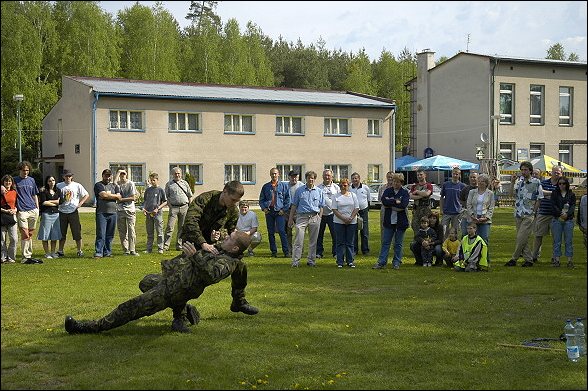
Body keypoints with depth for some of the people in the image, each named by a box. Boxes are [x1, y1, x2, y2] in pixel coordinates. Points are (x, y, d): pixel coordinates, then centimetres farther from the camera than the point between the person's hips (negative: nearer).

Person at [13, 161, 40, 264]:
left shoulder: (31, 180, 15)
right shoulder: (15, 180, 3)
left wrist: (37, 208, 16)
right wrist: (14, 208, -5)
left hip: (33, 210, 4)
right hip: (22, 211, -4)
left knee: (30, 234, 9)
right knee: (25, 234, -10)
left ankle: (29, 255, 15)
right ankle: (25, 257, -8)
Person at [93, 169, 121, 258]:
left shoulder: (114, 186, 18)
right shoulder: (98, 185, 3)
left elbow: (119, 197, 5)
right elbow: (103, 195, -13)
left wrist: (108, 195, -4)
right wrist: (113, 196, -1)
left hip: (112, 213, 5)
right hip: (101, 213, -5)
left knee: (110, 235, 7)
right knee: (101, 234, -8)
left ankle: (107, 252, 13)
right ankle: (98, 253, -7)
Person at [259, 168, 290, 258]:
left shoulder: (284, 186, 7)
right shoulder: (266, 187, 12)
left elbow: (288, 199, 6)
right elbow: (261, 199, 17)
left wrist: (284, 209, -3)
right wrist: (264, 208, 2)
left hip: (279, 212, -3)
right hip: (269, 212, 3)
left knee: (281, 231, -11)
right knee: (271, 232, 4)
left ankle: (286, 251, -8)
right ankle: (273, 251, 11)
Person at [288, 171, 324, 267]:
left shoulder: (319, 191, 10)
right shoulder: (299, 190, 6)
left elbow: (321, 207, 12)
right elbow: (294, 205, 8)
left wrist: (319, 219, 3)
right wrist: (290, 218, 4)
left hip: (314, 217, 2)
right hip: (302, 216, -2)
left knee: (313, 241, 7)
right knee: (298, 240, -8)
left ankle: (311, 260, 16)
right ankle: (295, 261, -6)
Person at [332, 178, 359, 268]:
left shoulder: (353, 195, 9)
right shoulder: (336, 196, 3)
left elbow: (356, 208, 4)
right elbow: (334, 209, -3)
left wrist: (350, 218, -10)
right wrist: (343, 218, -14)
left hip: (352, 222, 1)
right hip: (339, 222, -1)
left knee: (350, 243, 4)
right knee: (340, 243, 1)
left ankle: (350, 261, 10)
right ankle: (340, 262, 5)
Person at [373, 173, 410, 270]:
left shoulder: (405, 192, -1)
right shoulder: (387, 191, 6)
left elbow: (404, 205, -16)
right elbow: (384, 201, -12)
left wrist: (390, 204, -12)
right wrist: (396, 201, -15)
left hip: (401, 221, -2)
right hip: (389, 221, 2)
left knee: (398, 243, 7)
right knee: (385, 242, 2)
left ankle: (396, 263, 14)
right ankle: (381, 262, 3)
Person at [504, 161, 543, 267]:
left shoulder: (536, 182, -3)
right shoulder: (519, 181, 9)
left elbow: (539, 199, -1)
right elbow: (512, 194, 0)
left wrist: (533, 212, -5)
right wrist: (512, 182, -11)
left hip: (528, 215, -5)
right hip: (518, 214, 5)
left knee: (521, 238, -9)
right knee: (523, 239, 9)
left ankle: (514, 259, -2)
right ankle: (529, 259, 16)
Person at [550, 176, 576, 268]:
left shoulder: (571, 194, 9)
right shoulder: (554, 193, 8)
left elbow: (573, 206, -1)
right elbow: (554, 205, -3)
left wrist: (567, 214, -18)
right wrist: (561, 213, -17)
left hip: (569, 220, 0)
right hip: (557, 220, 0)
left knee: (569, 241, 1)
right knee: (557, 241, 2)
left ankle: (570, 260, 3)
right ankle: (556, 260, 5)